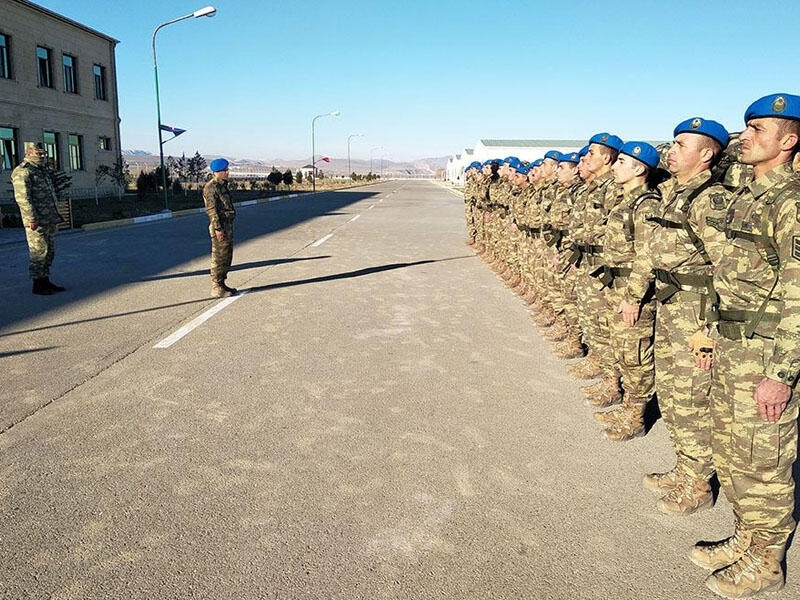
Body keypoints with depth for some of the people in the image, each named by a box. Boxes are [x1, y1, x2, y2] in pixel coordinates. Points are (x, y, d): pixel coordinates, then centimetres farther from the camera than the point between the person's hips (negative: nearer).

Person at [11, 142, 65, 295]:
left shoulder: (42, 171, 20)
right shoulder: (22, 172, -10)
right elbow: (22, 197, -18)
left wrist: (56, 215, 21)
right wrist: (32, 219, -22)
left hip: (49, 220, 9)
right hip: (37, 222, -9)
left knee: (49, 251, 12)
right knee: (39, 252, -5)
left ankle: (45, 281, 19)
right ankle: (37, 285, 1)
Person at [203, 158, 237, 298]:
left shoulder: (222, 185, 17)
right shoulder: (211, 187, -13)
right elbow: (212, 210, -18)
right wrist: (217, 228, -22)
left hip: (228, 225, 10)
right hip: (219, 226, -10)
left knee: (226, 257, 14)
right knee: (219, 258, -5)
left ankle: (221, 284, 24)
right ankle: (216, 288, 1)